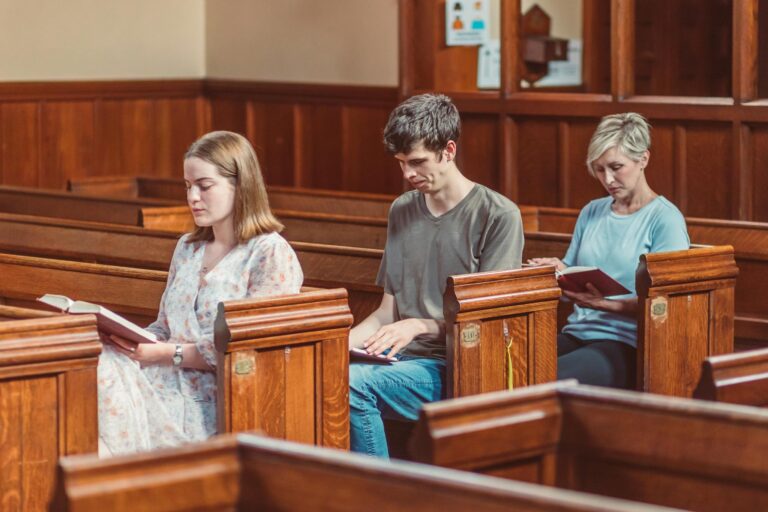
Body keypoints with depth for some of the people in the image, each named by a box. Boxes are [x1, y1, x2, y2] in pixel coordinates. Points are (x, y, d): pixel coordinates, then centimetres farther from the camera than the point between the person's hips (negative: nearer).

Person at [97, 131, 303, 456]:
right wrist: (127, 337, -1)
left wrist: (167, 354, -15)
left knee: (108, 378, -32)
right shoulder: (187, 248, 22)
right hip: (171, 385, 7)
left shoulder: (270, 253, -2)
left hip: (218, 400, -7)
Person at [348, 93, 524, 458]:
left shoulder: (499, 216, -4)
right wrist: (346, 341, -1)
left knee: (351, 384, -30)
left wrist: (421, 325, -21)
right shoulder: (402, 211, 17)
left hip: (458, 367, -6)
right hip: (403, 358, 6)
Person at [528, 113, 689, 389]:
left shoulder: (666, 219, -1)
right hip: (576, 333, 6)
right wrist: (560, 272, -1)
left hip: (625, 343, -6)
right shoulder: (592, 213, 21)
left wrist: (606, 304, -22)